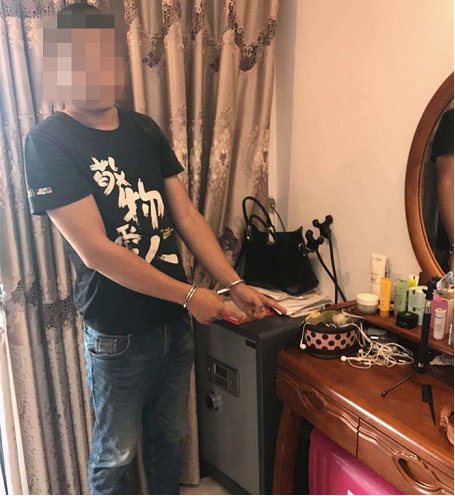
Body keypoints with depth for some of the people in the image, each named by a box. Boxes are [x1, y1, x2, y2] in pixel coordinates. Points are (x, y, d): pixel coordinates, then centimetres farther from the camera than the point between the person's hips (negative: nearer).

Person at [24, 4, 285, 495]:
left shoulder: (145, 130, 4)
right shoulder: (49, 142, -14)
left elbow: (187, 216, 3)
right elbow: (94, 250, -21)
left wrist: (236, 285, -5)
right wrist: (189, 294, -18)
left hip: (175, 323, 6)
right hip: (117, 337, -5)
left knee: (169, 438, 23)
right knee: (115, 455, 16)